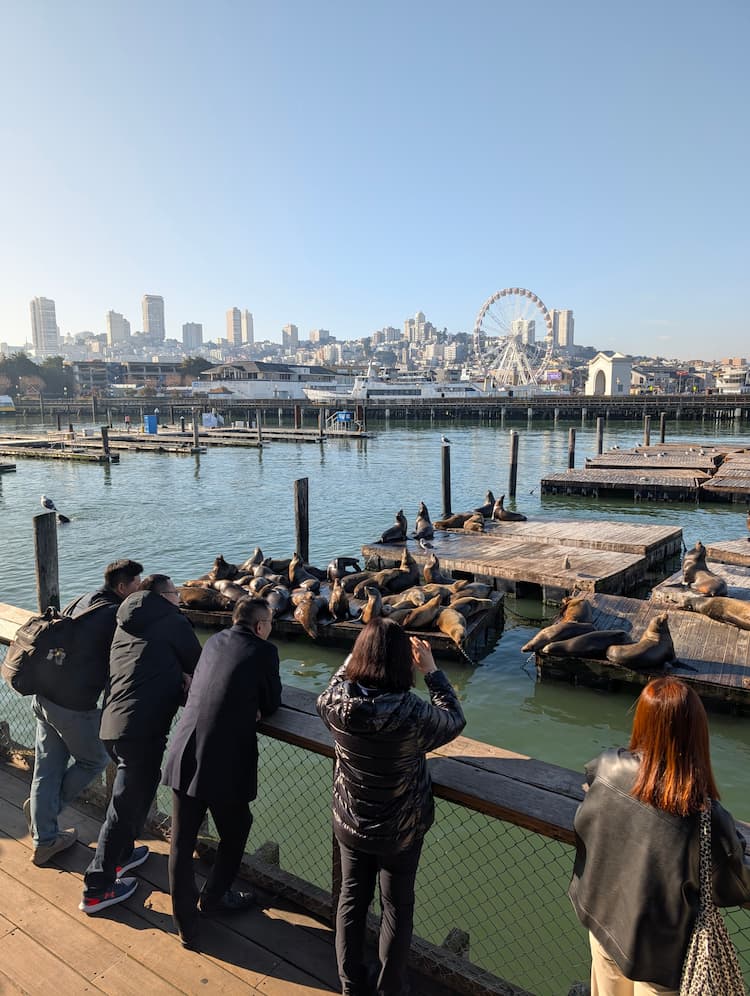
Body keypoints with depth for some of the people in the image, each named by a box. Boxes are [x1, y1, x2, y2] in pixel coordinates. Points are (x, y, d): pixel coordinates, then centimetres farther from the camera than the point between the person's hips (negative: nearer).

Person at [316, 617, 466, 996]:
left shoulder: (336, 702, -25)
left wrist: (351, 662, 3)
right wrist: (431, 670, -8)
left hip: (350, 824, 3)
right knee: (397, 907, 21)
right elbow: (455, 720, -11)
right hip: (402, 830, -3)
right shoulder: (413, 713, -33)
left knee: (352, 898, 24)